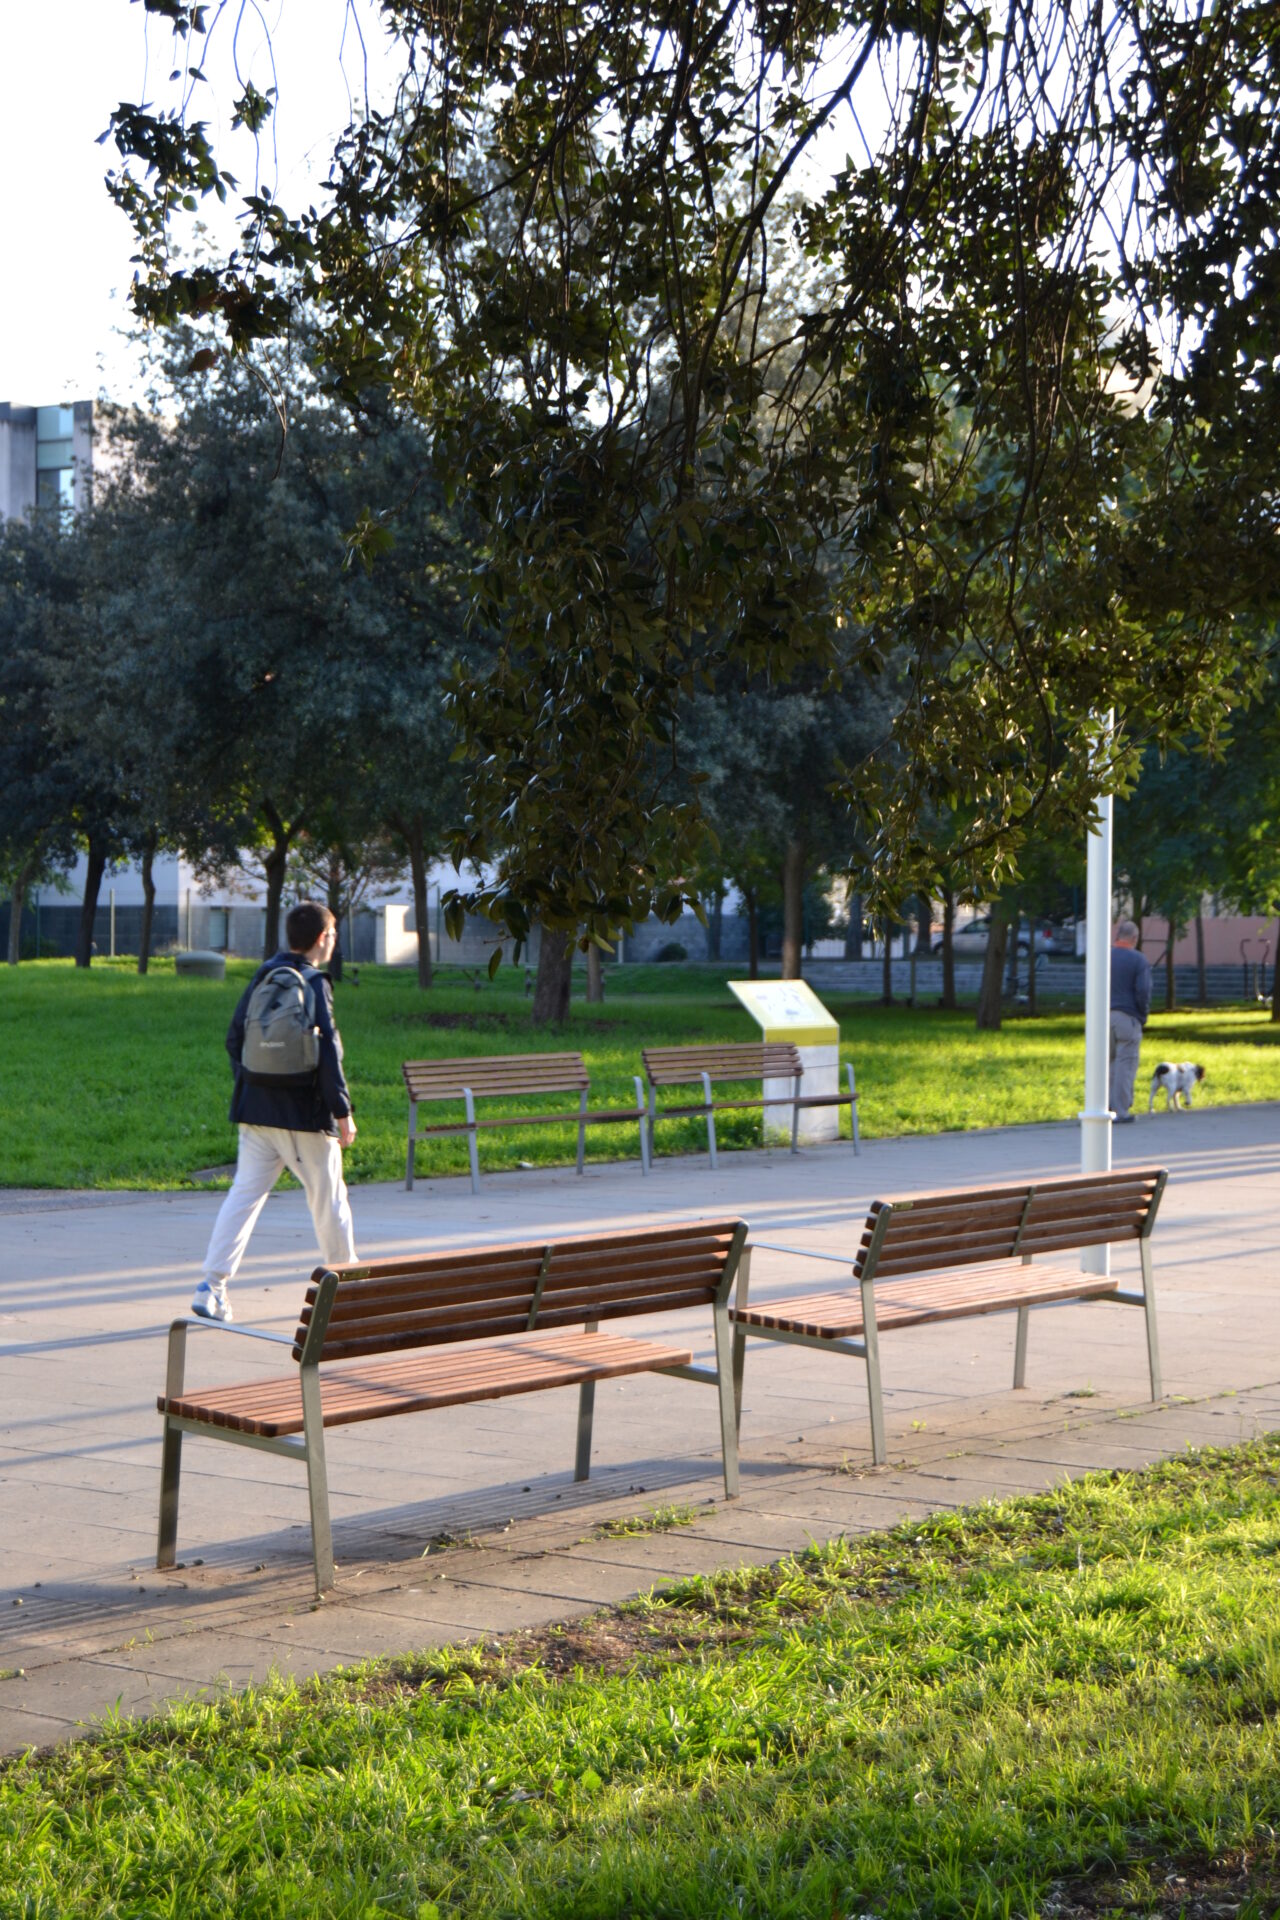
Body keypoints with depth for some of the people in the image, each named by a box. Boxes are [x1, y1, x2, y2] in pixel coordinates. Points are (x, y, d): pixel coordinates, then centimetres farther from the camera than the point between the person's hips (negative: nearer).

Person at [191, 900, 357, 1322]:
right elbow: (327, 1051, -15)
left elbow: (234, 1037, 13)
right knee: (328, 1196, 10)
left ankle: (212, 1287, -6)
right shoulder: (314, 983, -12)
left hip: (256, 1111, 6)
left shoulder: (262, 975, 8)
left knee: (244, 1193, 4)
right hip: (305, 1114, -6)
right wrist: (343, 1111, -10)